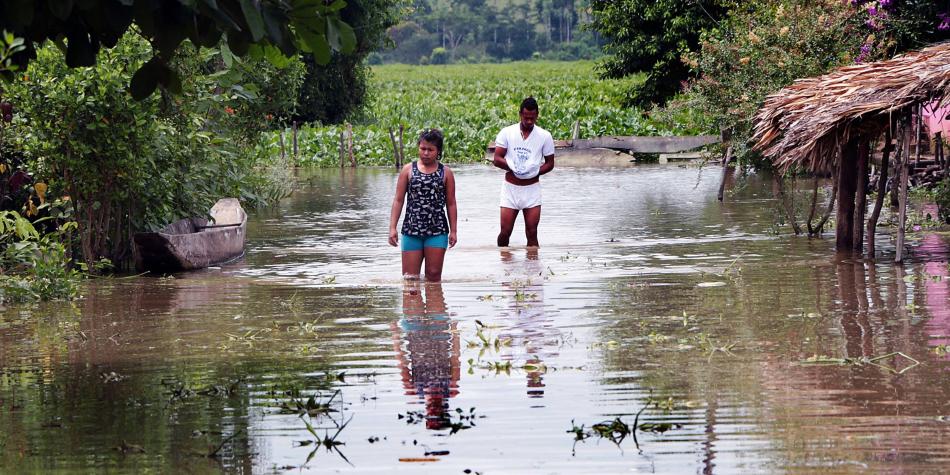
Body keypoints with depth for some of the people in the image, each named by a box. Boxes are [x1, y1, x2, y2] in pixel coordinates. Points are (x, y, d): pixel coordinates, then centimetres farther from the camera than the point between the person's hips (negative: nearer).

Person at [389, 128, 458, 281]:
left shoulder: (445, 173, 4)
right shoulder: (408, 170, 4)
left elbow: (451, 204, 7)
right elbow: (398, 200, 5)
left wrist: (453, 231, 3)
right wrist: (392, 227, -2)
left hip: (437, 230, 0)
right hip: (411, 229, 0)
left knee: (434, 275, 1)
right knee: (410, 277, -1)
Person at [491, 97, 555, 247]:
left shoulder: (544, 136, -1)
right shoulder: (507, 133, -1)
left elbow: (549, 163, 4)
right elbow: (497, 159, -4)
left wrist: (535, 172, -13)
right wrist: (513, 168, -20)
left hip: (532, 188, 0)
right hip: (510, 188, 0)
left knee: (532, 233, -2)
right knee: (505, 232, 0)